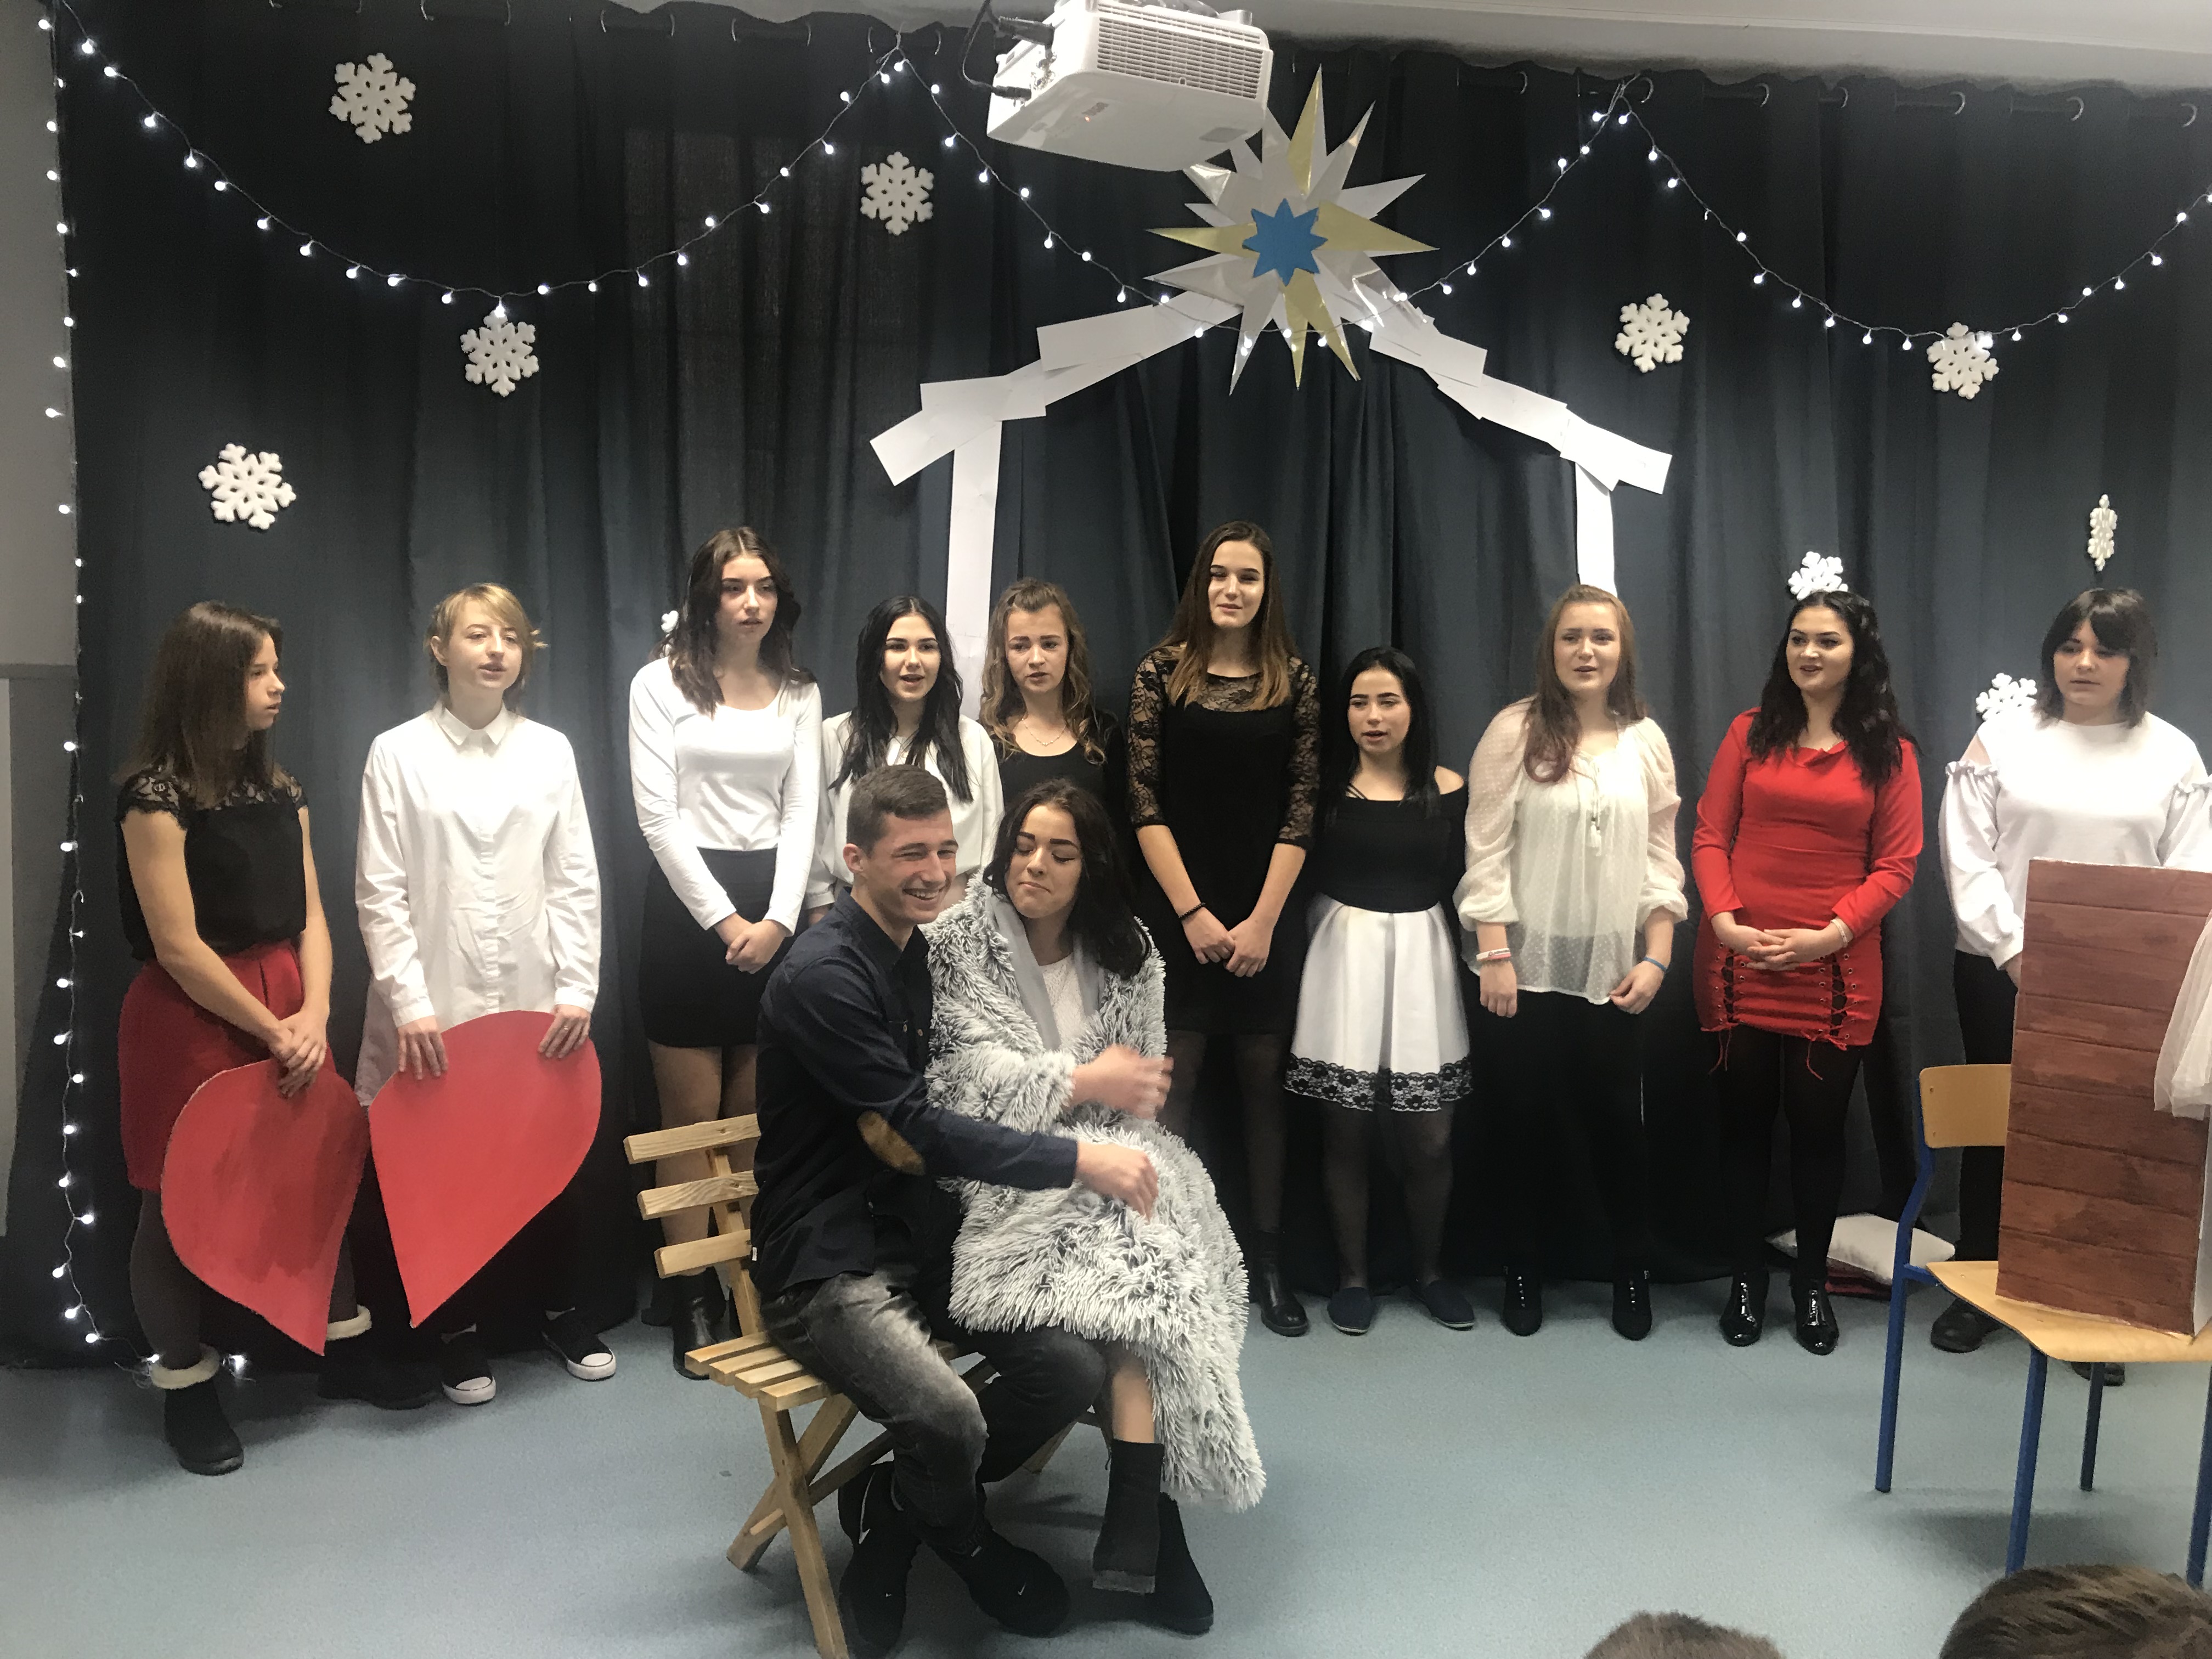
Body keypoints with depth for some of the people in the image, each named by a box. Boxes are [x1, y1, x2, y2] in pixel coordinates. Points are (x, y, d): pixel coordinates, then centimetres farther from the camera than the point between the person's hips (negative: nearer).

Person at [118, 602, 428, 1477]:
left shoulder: (279, 788, 9)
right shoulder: (156, 795, -12)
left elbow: (310, 917, 7)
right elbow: (178, 948, -15)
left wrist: (312, 1016, -7)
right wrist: (270, 1030, -13)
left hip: (287, 1007, 7)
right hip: (191, 1019, -6)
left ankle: (344, 1348, 28)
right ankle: (186, 1388, 21)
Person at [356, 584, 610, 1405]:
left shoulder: (549, 751, 6)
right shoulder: (397, 753, 0)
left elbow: (576, 882, 4)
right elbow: (380, 893, -3)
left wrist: (578, 991, -3)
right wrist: (410, 1003, -11)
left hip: (536, 1006, 2)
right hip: (439, 1007, -2)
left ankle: (562, 1309, 30)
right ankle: (460, 1332, 24)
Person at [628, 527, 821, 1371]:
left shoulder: (800, 694, 11)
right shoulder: (662, 684, 1)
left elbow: (801, 811, 6)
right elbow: (658, 813, -5)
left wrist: (778, 918, -8)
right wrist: (725, 920, -9)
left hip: (774, 905, 3)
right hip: (689, 900, -3)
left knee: (760, 1119, 6)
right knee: (691, 1117, 0)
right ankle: (694, 1297, 8)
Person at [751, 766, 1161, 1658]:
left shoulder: (928, 952, 9)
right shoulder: (821, 975, -18)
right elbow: (922, 1131, -21)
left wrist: (913, 1130, -6)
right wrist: (1079, 1160, -20)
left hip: (923, 1232, 8)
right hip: (827, 1262, -8)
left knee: (1076, 1365, -13)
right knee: (952, 1422, -29)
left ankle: (894, 1511, 10)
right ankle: (962, 1540, 9)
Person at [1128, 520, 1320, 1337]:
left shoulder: (1295, 680, 4)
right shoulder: (1162, 671, 1)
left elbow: (1301, 808, 1)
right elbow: (1145, 802, -3)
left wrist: (1262, 919, -7)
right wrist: (1191, 912, -9)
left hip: (1264, 912, 1)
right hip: (1176, 910, -1)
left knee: (1263, 1077, 5)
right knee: (1176, 1076, 0)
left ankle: (1268, 1259, 14)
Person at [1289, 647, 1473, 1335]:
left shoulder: (1447, 790, 4)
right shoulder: (1325, 787, -1)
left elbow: (1461, 887, 7)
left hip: (1423, 961, 1)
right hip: (1345, 958, -1)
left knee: (1429, 1139, 3)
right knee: (1345, 1131, 5)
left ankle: (1429, 1270, 25)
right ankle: (1353, 1275, 21)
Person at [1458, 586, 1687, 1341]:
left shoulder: (1647, 741, 5)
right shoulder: (1515, 732, -4)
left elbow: (1661, 858, 7)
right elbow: (1486, 852, -6)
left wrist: (1656, 959, 0)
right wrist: (1494, 955, -11)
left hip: (1615, 970, 2)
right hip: (1532, 965, -2)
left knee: (1617, 1121, 6)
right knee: (1531, 1119, 7)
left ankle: (1633, 1274, 23)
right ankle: (1524, 1273, 22)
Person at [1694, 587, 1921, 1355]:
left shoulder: (1889, 752, 3)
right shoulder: (1751, 732, 6)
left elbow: (1895, 866, -1)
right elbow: (1709, 837, 3)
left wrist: (1830, 935, -13)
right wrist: (1725, 921, -12)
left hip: (1835, 973, -1)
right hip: (1739, 965, 1)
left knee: (1819, 1126, 7)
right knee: (1745, 1122, 8)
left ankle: (1812, 1284, 23)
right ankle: (1747, 1280, 21)